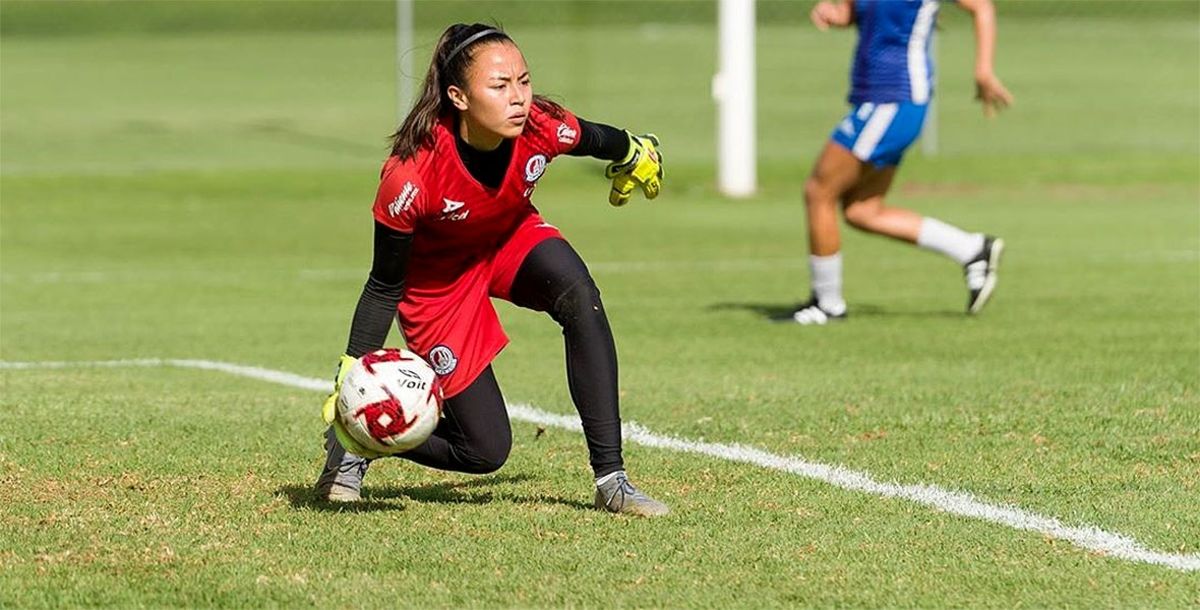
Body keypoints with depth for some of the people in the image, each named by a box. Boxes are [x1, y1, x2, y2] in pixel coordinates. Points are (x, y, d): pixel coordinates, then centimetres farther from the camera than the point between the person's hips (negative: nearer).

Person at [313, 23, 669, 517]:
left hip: (513, 240, 4)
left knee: (578, 296, -32)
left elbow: (599, 141, -1)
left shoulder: (541, 129, -28)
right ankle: (354, 440, 23)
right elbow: (384, 286, -23)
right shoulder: (411, 176, -37)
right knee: (485, 449, -5)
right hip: (438, 279, -3)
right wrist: (353, 373, -28)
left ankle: (611, 480, -26)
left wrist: (634, 155, 19)